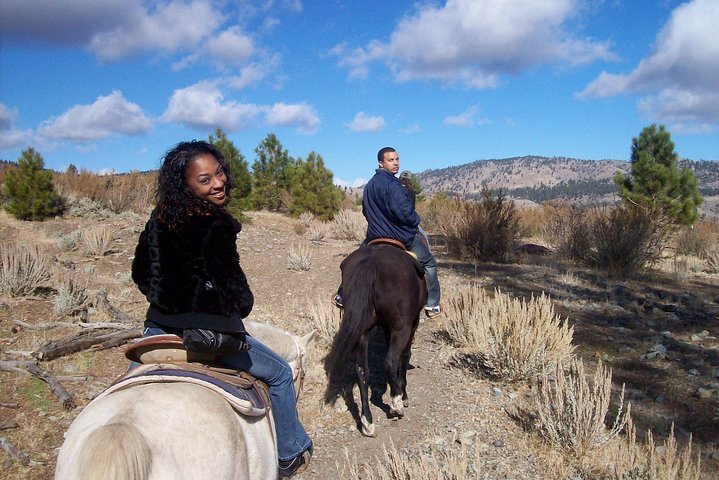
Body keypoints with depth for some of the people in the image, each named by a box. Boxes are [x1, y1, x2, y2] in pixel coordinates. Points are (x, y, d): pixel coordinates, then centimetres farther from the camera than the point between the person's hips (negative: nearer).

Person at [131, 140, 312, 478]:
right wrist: (243, 306, 6)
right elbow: (236, 295, -16)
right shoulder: (216, 227, -21)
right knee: (279, 374, 19)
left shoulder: (158, 221, -1)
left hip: (159, 327, 6)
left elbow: (141, 275, 9)